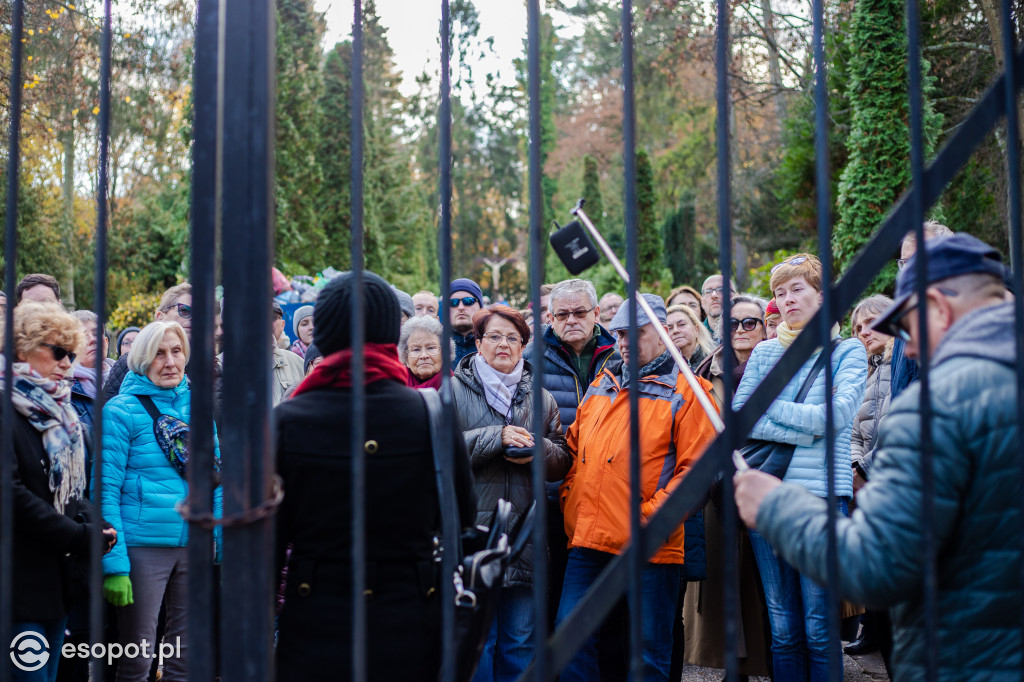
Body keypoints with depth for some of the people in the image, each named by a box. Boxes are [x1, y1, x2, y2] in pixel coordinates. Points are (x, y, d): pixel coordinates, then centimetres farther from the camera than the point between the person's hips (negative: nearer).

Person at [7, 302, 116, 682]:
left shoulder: (59, 410, 16)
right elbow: (12, 493, -19)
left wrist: (91, 523, -3)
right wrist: (78, 537, -18)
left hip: (60, 576, 8)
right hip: (21, 576, -8)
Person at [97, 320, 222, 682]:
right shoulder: (121, 410, -6)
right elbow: (106, 489, -10)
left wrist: (218, 543, 7)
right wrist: (114, 564, -16)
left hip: (195, 544, 5)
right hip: (143, 546, -4)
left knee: (187, 651, 13)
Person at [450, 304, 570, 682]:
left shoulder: (540, 397, 14)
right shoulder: (455, 390, 2)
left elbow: (563, 459, 14)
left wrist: (540, 450, -7)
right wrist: (496, 437, -16)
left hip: (525, 533, 4)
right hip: (473, 530, -3)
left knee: (521, 640, 9)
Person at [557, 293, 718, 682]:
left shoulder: (686, 391, -2)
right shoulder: (602, 384, 17)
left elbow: (696, 467, -9)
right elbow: (574, 445, 23)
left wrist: (653, 514, -16)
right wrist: (568, 497, 10)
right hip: (588, 536, 5)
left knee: (649, 651, 4)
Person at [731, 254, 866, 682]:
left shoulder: (848, 351, 5)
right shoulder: (765, 352, 13)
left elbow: (835, 416, -11)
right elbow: (736, 420, 2)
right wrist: (801, 430, -10)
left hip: (822, 493, -3)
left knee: (818, 629, 0)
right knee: (782, 628, 8)